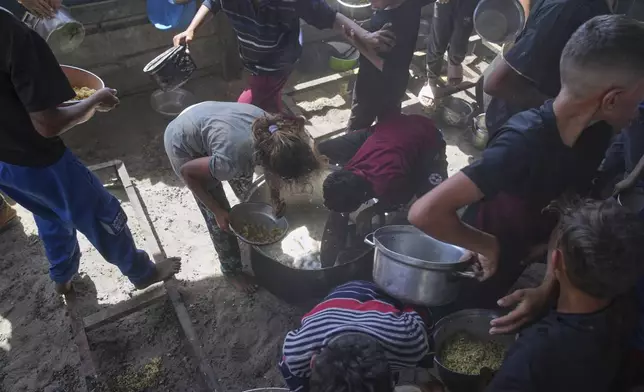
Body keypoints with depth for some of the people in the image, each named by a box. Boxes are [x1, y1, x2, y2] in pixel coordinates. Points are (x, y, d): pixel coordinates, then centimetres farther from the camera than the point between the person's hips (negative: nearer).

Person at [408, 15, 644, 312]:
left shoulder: (596, 133, -13)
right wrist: (488, 246, -27)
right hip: (471, 276, -6)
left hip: (512, 276, 6)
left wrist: (548, 288, -15)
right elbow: (425, 213, -43)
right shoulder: (523, 143, -37)